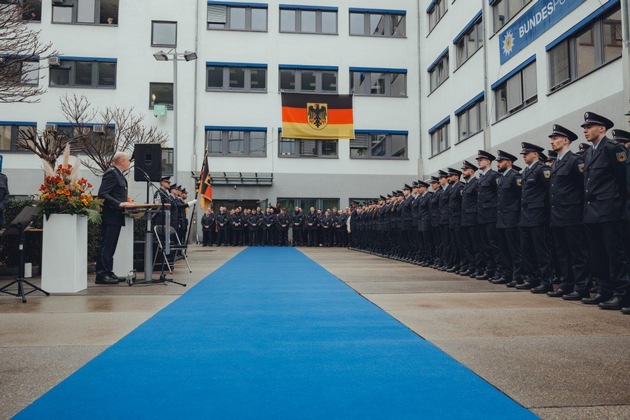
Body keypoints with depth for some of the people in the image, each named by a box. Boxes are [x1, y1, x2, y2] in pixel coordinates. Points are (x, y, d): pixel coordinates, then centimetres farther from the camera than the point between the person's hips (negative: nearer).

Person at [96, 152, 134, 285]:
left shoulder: (118, 173, 17)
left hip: (115, 216, 10)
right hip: (111, 216, -10)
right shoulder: (111, 173, -13)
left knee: (110, 246, 13)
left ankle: (108, 273, 19)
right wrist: (119, 204, -26)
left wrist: (125, 202, 12)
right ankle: (101, 274, -2)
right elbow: (102, 194, -21)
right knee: (106, 246, -6)